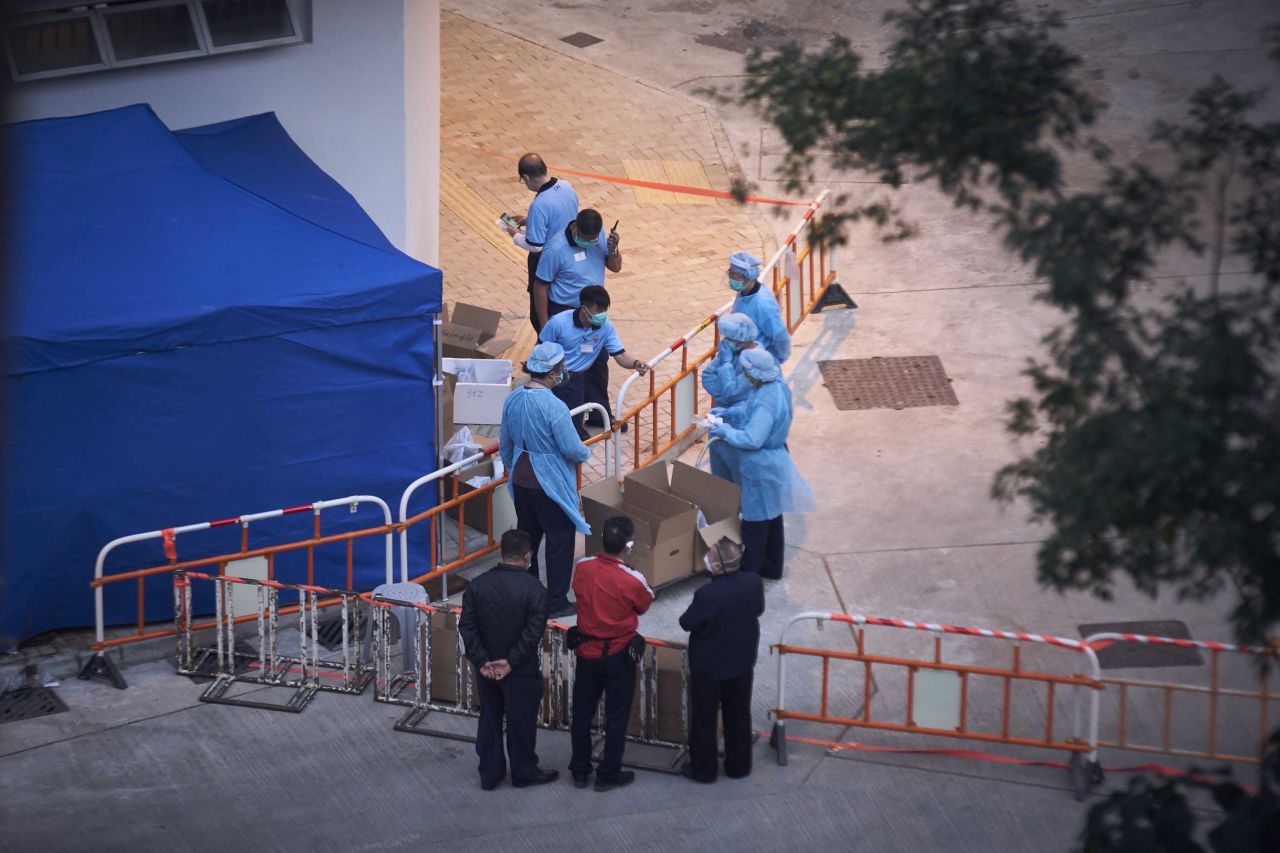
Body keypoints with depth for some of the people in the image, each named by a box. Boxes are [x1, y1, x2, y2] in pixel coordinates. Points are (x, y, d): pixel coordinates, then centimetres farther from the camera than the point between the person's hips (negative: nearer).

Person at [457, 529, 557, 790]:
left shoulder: (478, 584, -5)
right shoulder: (533, 589, -17)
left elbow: (466, 626, -6)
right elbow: (533, 632, -21)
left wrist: (481, 661, -7)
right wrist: (511, 662, -14)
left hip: (486, 669, 4)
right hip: (521, 671, -4)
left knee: (489, 720, 17)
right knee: (521, 722, 11)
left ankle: (489, 774, 26)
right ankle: (524, 773, 25)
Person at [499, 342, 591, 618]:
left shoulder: (512, 400, -2)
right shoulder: (554, 407, -26)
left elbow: (505, 443, 10)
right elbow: (573, 449, -21)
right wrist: (587, 452, 2)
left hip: (521, 481, 7)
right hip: (551, 485, -7)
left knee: (526, 537, 20)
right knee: (559, 541, 7)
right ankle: (557, 602, 13)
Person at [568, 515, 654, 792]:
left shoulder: (582, 567, -13)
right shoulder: (633, 580, -23)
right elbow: (644, 605, -3)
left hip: (587, 651, 4)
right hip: (618, 655, -4)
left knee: (582, 713, 17)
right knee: (617, 717, 12)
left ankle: (580, 771, 27)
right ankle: (608, 774, 20)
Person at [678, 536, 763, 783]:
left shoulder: (706, 595, -31)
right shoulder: (754, 583, -16)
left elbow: (687, 623, -16)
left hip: (708, 666, -4)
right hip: (742, 662, 5)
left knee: (704, 719, 14)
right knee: (738, 716, 21)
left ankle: (704, 769, 26)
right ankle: (739, 766, 33)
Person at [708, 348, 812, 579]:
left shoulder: (765, 402, -32)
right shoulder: (776, 386, -2)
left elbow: (752, 439, -30)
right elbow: (750, 409, 15)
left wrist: (725, 432, -17)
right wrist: (728, 412, 6)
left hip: (760, 468, -10)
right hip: (773, 462, 10)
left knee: (755, 521, 6)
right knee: (771, 517, 22)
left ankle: (749, 573, 20)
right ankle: (772, 567, 38)